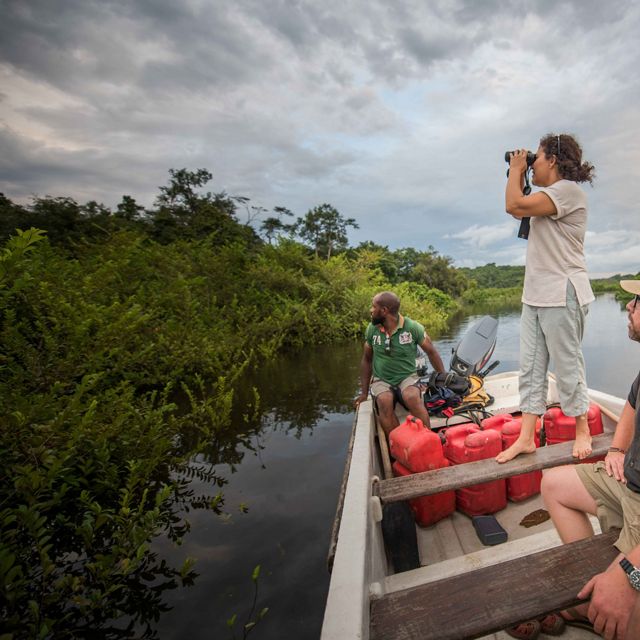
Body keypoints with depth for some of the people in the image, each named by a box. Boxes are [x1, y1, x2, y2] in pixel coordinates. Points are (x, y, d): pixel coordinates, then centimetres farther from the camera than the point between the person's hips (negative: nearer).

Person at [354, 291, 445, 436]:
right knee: (384, 402, -31)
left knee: (412, 398, -34)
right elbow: (366, 360, 10)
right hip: (381, 380, 2)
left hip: (407, 377, -2)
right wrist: (364, 393, 9)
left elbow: (431, 352, 3)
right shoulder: (372, 329, 0)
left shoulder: (413, 327, -8)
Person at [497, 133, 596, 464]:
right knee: (530, 367, 5)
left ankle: (582, 430, 21)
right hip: (535, 295, 10)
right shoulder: (550, 197, 20)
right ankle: (526, 438, 9)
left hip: (561, 296, -9)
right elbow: (519, 209, 28)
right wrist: (518, 173, 21)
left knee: (567, 366, 2)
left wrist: (516, 169, -3)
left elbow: (514, 206, -20)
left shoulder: (568, 190, -10)